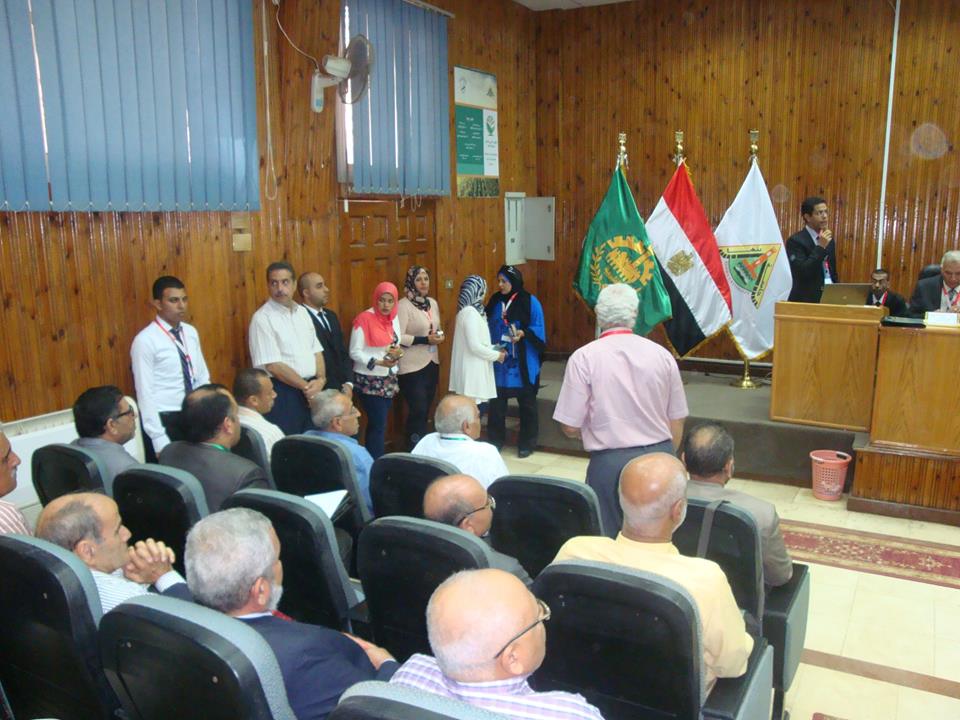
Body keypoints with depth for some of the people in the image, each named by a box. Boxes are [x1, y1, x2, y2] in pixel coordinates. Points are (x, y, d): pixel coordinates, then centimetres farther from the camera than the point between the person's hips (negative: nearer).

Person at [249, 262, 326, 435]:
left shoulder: (302, 311, 10)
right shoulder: (262, 318, -11)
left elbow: (316, 350, 12)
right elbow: (273, 366, -16)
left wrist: (320, 379, -6)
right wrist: (306, 386, -13)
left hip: (311, 392, 6)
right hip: (282, 393, -6)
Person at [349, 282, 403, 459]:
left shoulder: (393, 319, 8)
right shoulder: (364, 319, -13)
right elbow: (354, 352, -14)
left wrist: (397, 352, -7)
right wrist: (378, 362, -24)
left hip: (388, 380, 7)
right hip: (369, 381, -7)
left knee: (378, 424, 9)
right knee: (378, 425, -9)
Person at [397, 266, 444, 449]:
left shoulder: (433, 303, 10)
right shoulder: (403, 305, -13)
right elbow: (398, 337, -19)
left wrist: (439, 335, 0)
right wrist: (425, 340, -22)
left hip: (432, 363, 7)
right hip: (412, 366, -7)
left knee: (426, 409, 14)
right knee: (418, 410, -7)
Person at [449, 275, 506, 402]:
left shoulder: (468, 311, 14)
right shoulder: (470, 312, -16)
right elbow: (474, 346, -21)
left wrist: (495, 348, 10)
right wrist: (496, 355, -9)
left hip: (474, 369, 10)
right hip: (472, 370, -10)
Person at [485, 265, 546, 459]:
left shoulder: (530, 302, -7)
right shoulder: (495, 301, 6)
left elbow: (538, 329, -8)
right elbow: (487, 326, 13)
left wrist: (523, 333, -25)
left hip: (523, 365, -4)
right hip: (499, 362, 4)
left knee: (526, 404, 7)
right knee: (496, 402, 7)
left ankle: (526, 444, 19)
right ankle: (495, 441, 21)